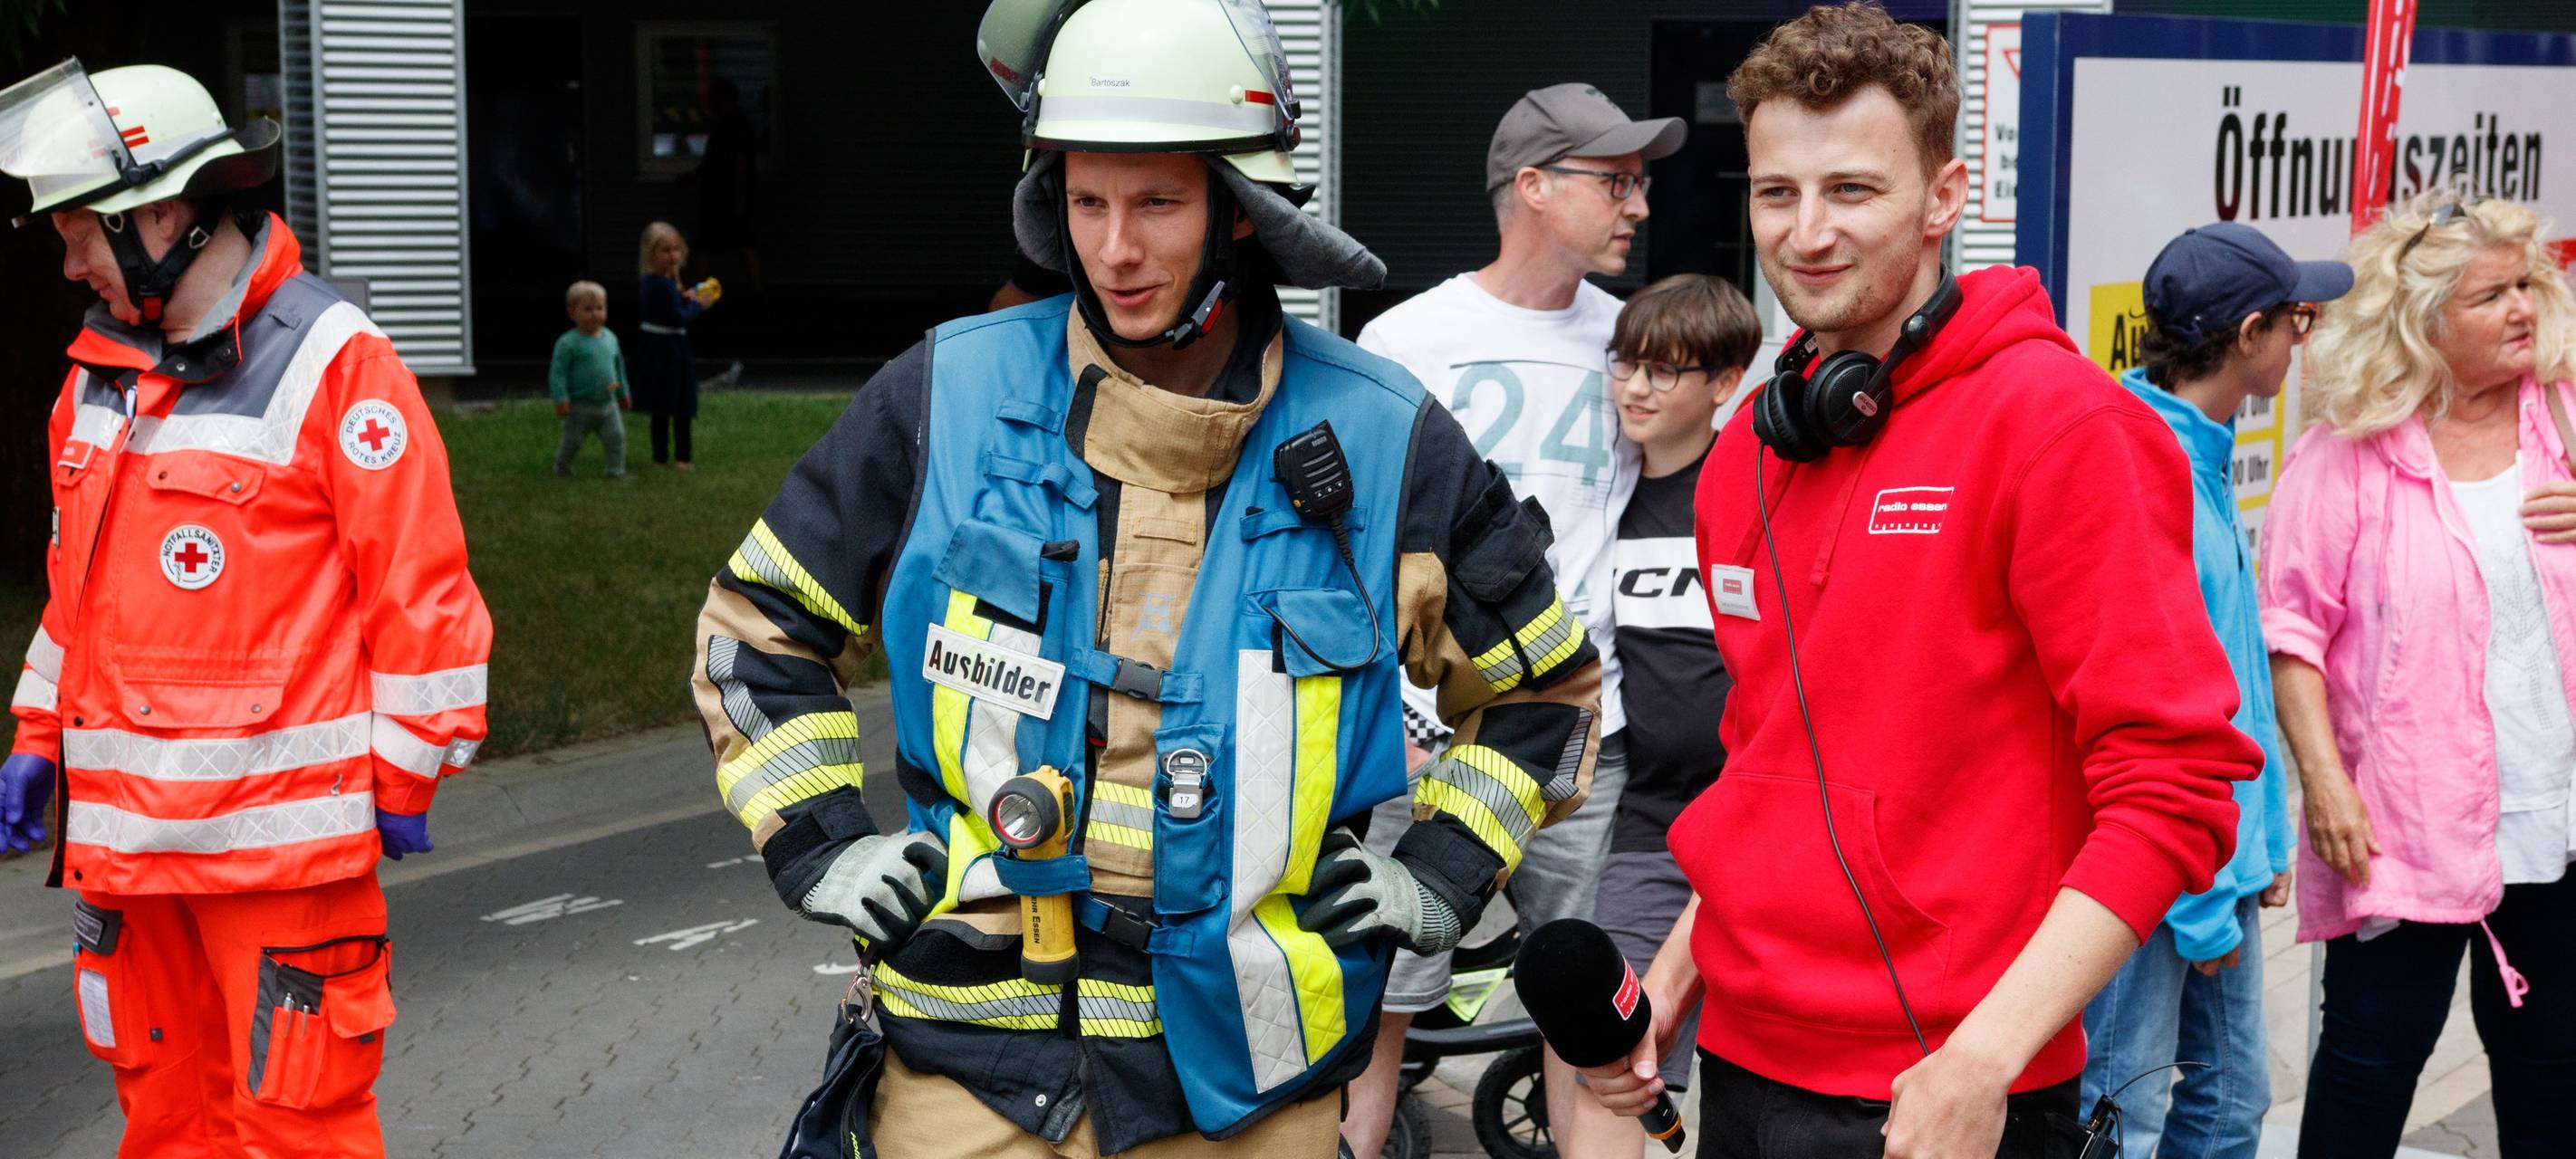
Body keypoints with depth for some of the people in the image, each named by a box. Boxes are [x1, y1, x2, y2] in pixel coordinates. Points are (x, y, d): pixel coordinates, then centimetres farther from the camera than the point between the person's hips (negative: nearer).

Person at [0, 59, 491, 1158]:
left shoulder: (332, 364, -10)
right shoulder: (100, 373, 13)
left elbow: (420, 583, -10)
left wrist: (405, 775, -8)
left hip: (283, 833, -7)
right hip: (123, 827, 7)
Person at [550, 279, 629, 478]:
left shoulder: (610, 338, 4)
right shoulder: (568, 343, -15)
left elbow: (618, 367, 17)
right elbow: (558, 372, -15)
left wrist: (623, 393, 23)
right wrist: (561, 399, -20)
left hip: (608, 403, 4)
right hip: (581, 407, -4)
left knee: (616, 437, -3)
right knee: (572, 441, 8)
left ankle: (616, 470, 7)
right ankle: (562, 469, 28)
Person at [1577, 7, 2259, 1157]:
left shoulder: (2057, 418, -13)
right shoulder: (1746, 451, 8)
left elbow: (2172, 784, -17)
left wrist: (1982, 1060, -21)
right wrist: (1678, 971, 10)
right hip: (1743, 1062, 7)